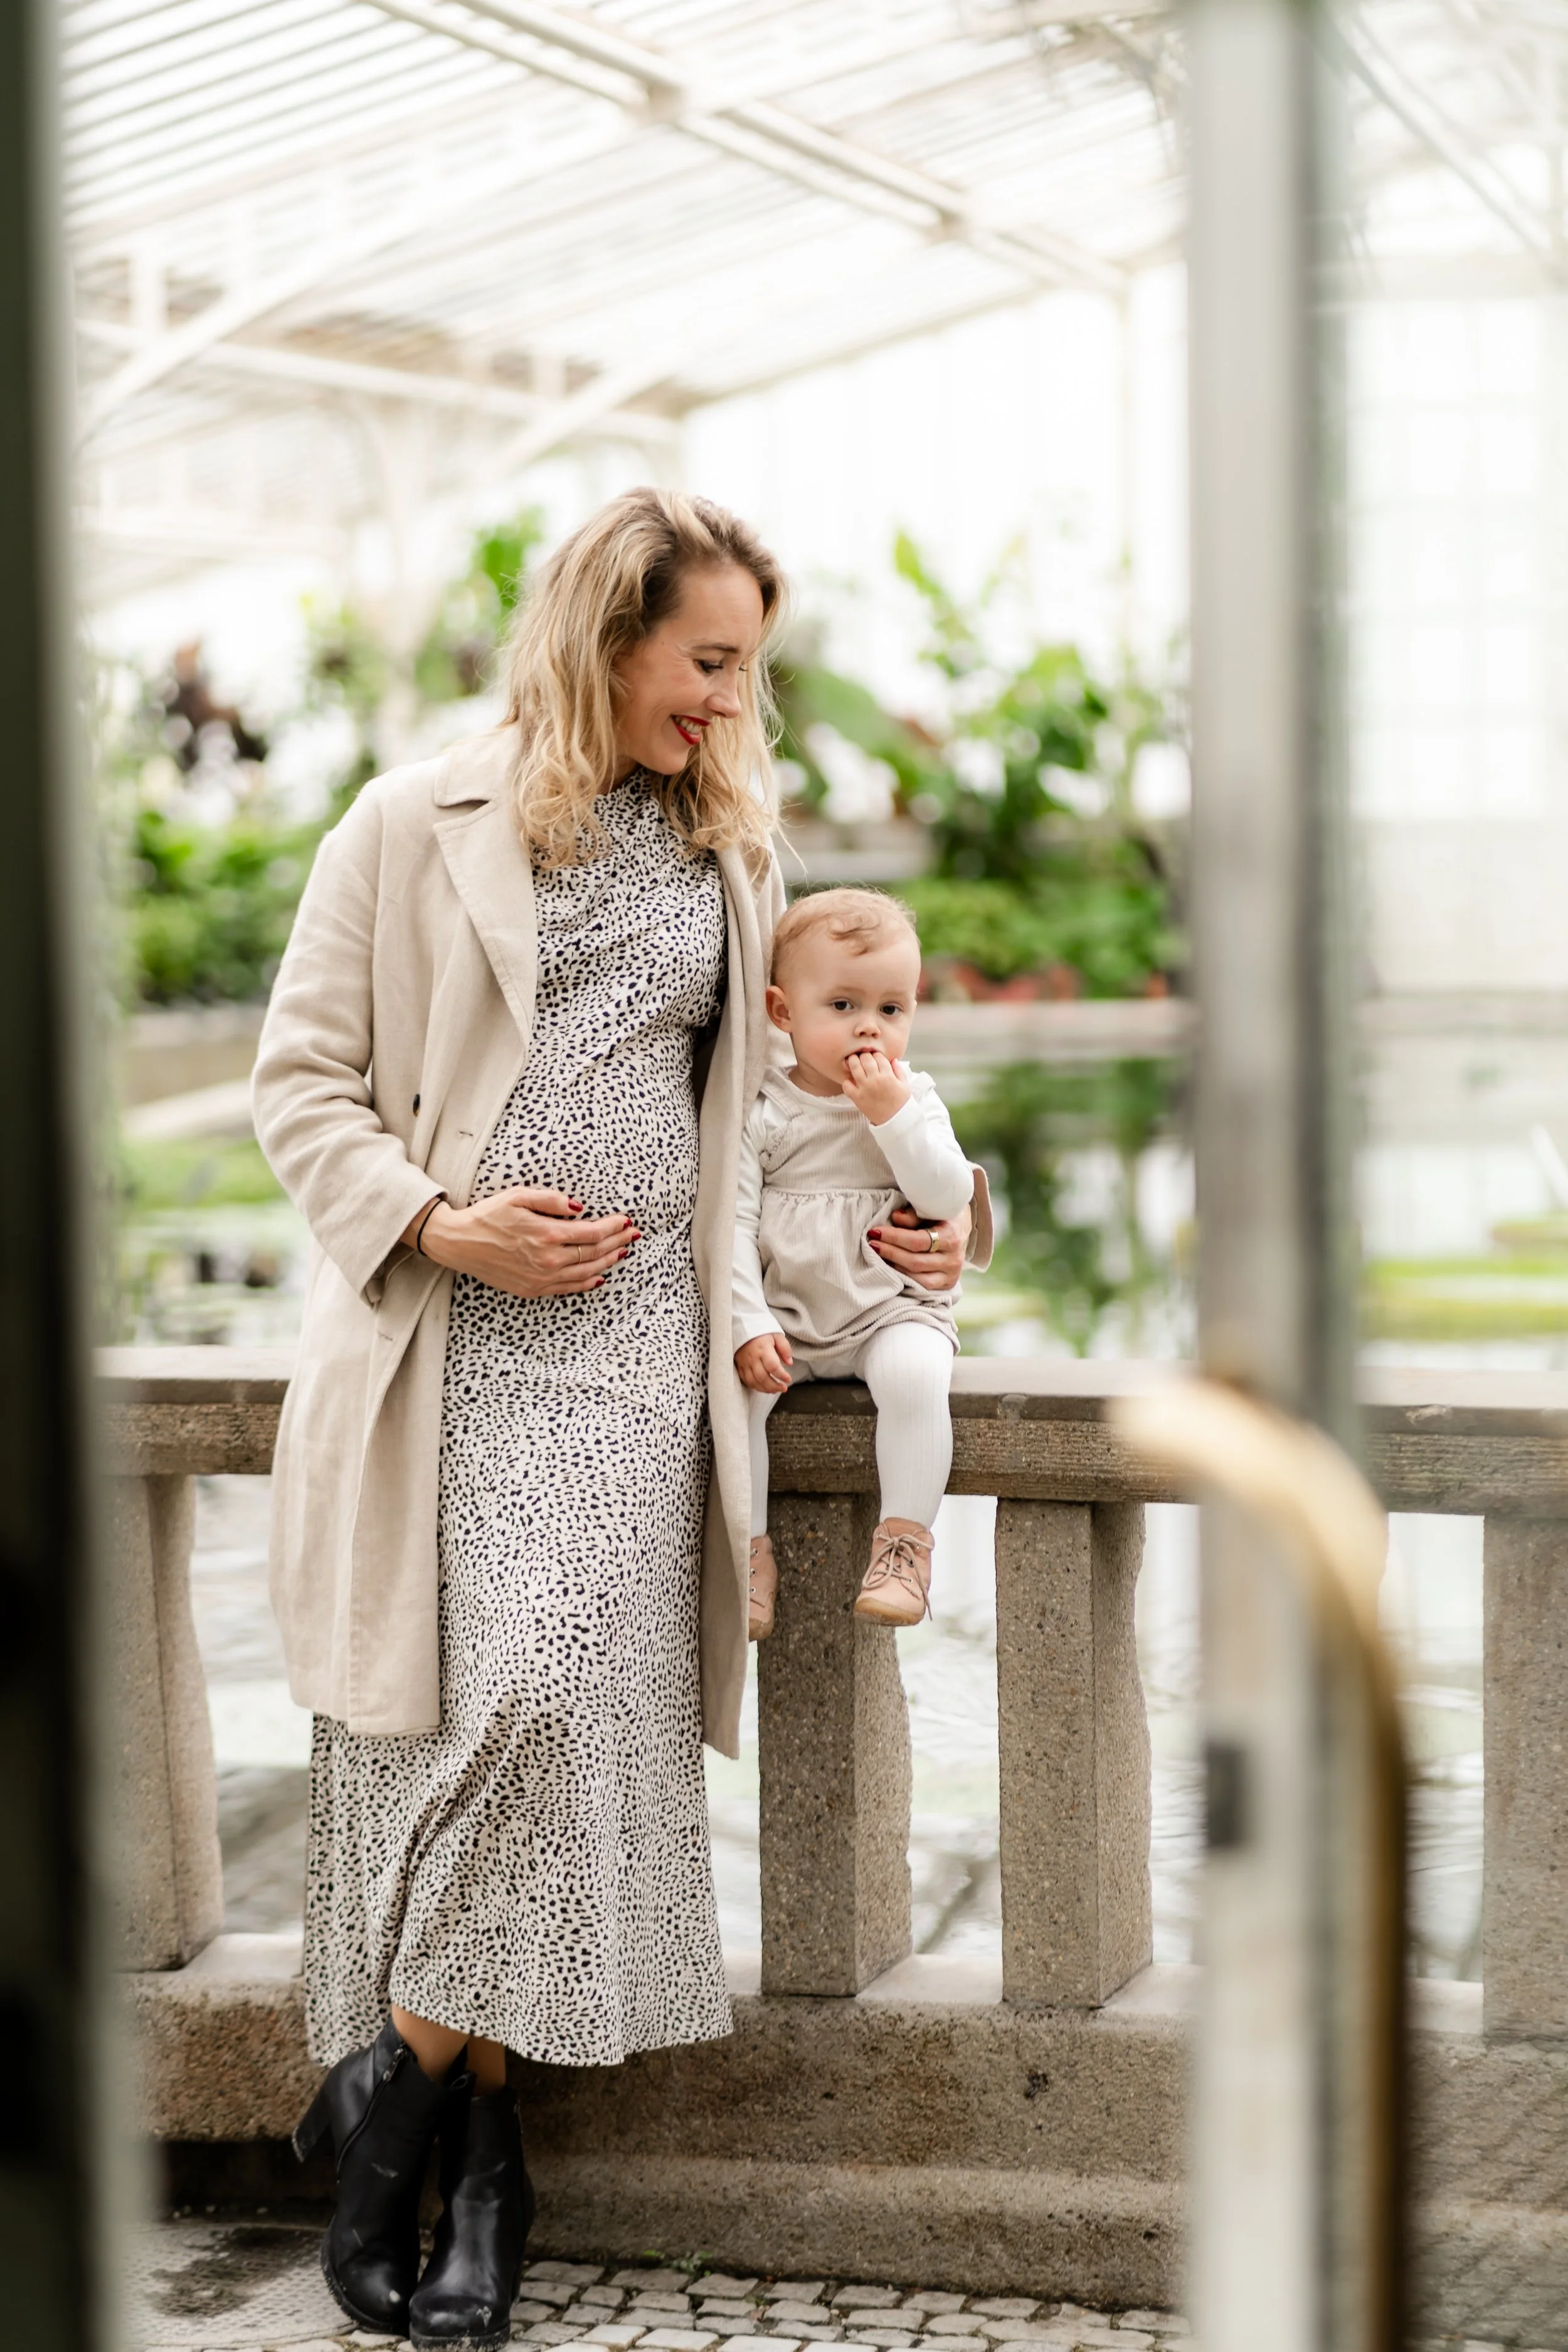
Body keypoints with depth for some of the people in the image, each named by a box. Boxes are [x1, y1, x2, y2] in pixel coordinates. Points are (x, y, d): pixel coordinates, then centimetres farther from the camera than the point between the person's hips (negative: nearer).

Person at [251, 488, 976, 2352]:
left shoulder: (728, 852, 16)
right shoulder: (414, 829, 3)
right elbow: (302, 1083, 3)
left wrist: (891, 1232, 16)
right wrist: (438, 1223, -12)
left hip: (629, 1346, 2)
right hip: (436, 1345, -2)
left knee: (552, 1703, -12)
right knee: (427, 1716, -7)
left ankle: (406, 2084, -1)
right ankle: (457, 2130, 3)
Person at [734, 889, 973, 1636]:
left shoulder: (914, 1102, 4)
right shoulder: (761, 1113, 0)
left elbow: (951, 1198, -9)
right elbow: (733, 1226, -4)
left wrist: (892, 1118, -17)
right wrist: (748, 1327, -14)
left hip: (892, 1312, -1)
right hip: (786, 1316, 1)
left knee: (914, 1373, -31)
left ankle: (905, 1539, -24)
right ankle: (750, 1549, -15)